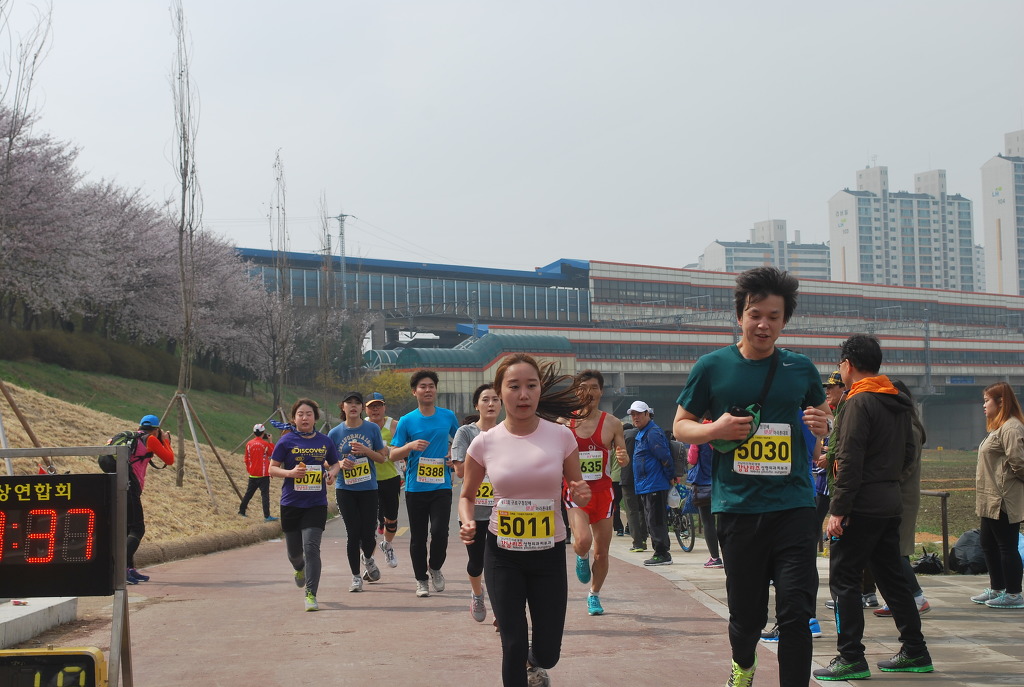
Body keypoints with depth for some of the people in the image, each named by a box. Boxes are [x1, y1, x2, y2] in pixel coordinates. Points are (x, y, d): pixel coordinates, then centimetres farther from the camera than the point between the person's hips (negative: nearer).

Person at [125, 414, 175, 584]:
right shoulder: (150, 439, 2)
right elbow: (170, 460, 6)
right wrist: (166, 441, 22)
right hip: (129, 488, -8)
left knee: (127, 529, 16)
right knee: (137, 530, -8)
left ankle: (131, 569, 19)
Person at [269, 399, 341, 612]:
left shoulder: (325, 441, 5)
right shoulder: (286, 441, -1)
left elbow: (335, 463, 19)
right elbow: (272, 468, 2)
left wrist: (332, 473, -3)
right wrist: (290, 472, -17)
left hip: (316, 504, 0)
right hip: (291, 503, 0)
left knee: (311, 547, -15)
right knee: (294, 550, 13)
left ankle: (311, 595, -10)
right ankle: (299, 569, 50)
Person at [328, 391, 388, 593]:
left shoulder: (372, 429, 0)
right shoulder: (335, 433, 2)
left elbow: (382, 458, 3)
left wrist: (366, 451, -15)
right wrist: (340, 464, -12)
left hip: (368, 488, 0)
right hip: (345, 489, 0)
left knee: (368, 534, 0)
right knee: (353, 533, -2)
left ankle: (368, 558, 35)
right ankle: (355, 576, 12)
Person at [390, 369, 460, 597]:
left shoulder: (448, 416, 4)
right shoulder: (407, 421, -1)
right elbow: (393, 454, 0)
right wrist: (411, 446, -18)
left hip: (441, 486, 0)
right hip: (415, 487, 0)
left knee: (439, 531, -12)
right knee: (417, 537, 6)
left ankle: (435, 568, 15)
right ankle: (421, 580, 21)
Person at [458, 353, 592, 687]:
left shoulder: (561, 436, -7)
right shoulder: (484, 443, -7)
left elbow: (578, 491, 6)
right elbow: (467, 496, 8)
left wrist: (581, 496, -17)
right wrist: (467, 523, -12)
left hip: (549, 554, 1)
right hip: (502, 556, 0)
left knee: (548, 653, 6)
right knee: (513, 646, -3)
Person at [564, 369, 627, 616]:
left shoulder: (612, 423, 1)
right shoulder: (563, 423, -1)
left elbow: (624, 460, 7)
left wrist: (623, 458, -16)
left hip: (603, 491, 2)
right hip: (575, 491, -2)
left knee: (601, 552, 7)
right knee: (582, 542, -24)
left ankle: (594, 595, 31)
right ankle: (582, 558, 14)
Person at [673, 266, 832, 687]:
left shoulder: (800, 368, 7)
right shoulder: (712, 366, 3)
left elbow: (822, 414, 22)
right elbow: (680, 426, 9)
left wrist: (822, 423, -3)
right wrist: (715, 430, -11)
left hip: (793, 505, 1)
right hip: (737, 507, 0)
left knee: (795, 612, -10)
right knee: (746, 615, 10)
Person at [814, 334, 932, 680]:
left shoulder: (859, 403, -13)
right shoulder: (898, 404, 14)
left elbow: (850, 462, -18)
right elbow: (908, 455, 20)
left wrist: (838, 510, -18)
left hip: (861, 506, -9)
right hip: (891, 504, 9)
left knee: (844, 580, -3)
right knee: (891, 576, 15)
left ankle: (851, 658, -3)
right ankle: (915, 651, 19)